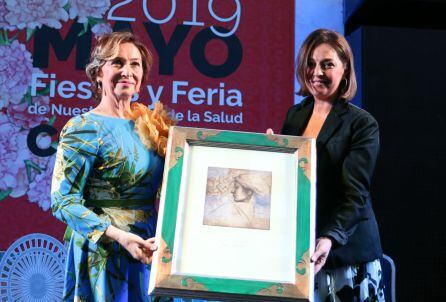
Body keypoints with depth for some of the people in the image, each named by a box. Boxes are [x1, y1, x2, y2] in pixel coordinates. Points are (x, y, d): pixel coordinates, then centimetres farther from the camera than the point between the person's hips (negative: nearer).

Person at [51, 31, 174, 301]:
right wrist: (118, 236, -23)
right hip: (105, 255, -5)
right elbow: (63, 201, -14)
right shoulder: (84, 128, -10)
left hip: (149, 248, 6)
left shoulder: (149, 122, 7)